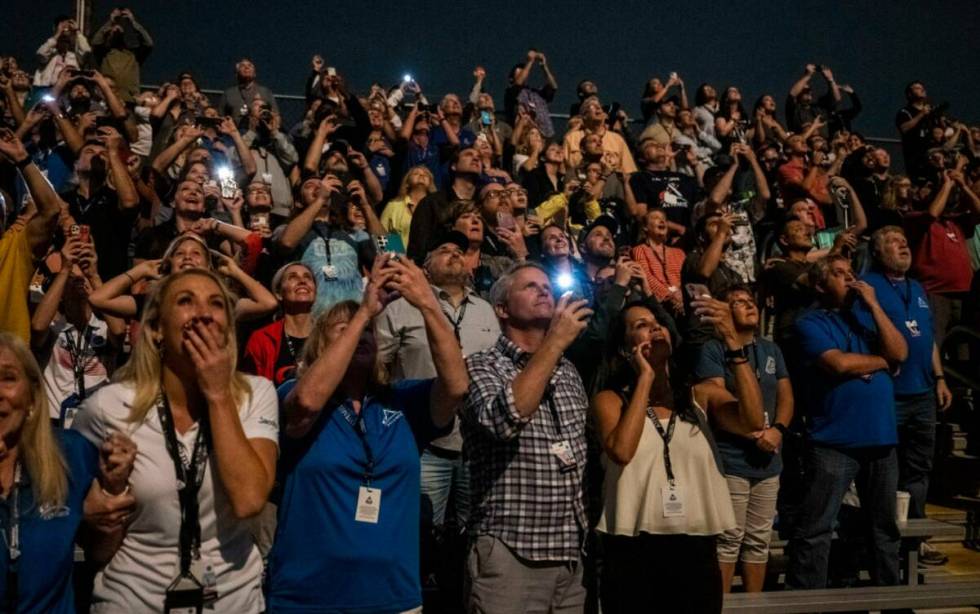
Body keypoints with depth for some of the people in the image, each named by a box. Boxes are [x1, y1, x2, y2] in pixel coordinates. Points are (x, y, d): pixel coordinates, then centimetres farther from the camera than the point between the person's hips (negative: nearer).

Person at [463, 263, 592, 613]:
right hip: (508, 557, -6)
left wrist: (583, 533, 14)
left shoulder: (568, 373, 13)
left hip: (569, 557, 6)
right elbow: (504, 420, -26)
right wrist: (556, 342, -20)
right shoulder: (482, 366, -5)